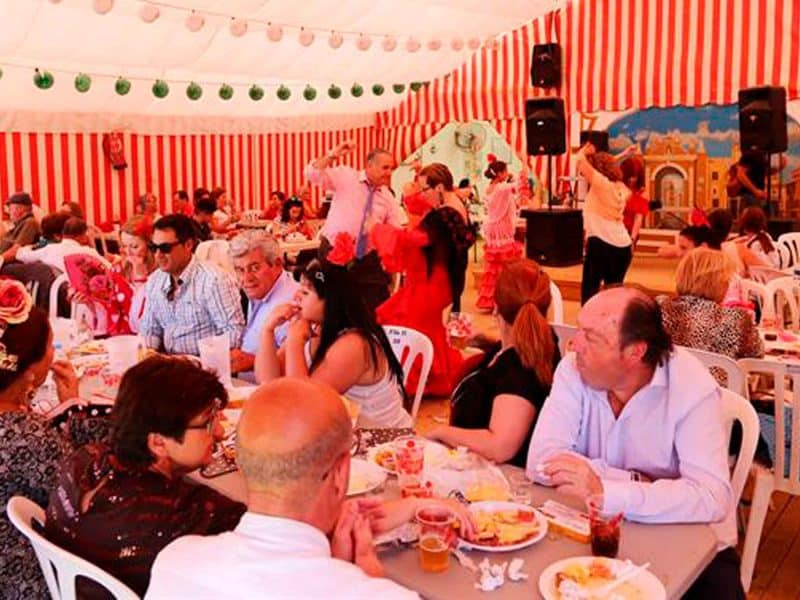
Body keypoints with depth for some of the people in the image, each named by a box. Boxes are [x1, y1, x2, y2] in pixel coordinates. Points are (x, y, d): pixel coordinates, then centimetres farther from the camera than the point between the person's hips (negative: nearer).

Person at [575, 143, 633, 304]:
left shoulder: (601, 183, -9)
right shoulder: (619, 187, 12)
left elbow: (580, 160, -18)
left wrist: (584, 151, 6)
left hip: (600, 243, -7)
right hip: (623, 246, 8)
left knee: (589, 287, 1)